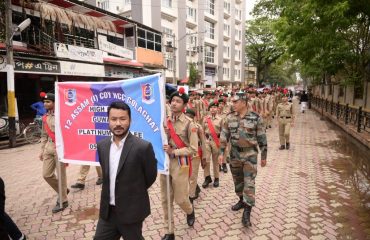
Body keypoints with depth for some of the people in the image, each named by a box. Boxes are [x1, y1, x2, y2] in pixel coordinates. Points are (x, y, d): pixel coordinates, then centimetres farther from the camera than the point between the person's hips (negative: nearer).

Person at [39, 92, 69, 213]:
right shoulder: (45, 117, 11)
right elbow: (44, 135, 19)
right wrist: (42, 150, 16)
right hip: (49, 147, 7)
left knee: (61, 175, 3)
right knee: (46, 174, 10)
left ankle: (63, 201, 18)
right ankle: (63, 190, 33)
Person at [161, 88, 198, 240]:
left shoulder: (189, 124, -11)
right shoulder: (165, 121, 4)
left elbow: (193, 149, -12)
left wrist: (174, 151, -18)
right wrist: (164, 136, -9)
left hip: (180, 164, -4)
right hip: (164, 162, 5)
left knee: (180, 199, 6)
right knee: (165, 200, 10)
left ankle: (190, 211, 42)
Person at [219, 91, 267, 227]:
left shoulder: (256, 118, -10)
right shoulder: (230, 118, -1)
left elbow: (262, 139, -4)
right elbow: (224, 136, 3)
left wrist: (263, 156, 0)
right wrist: (221, 152, -3)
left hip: (250, 154, -4)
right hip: (234, 154, 4)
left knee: (249, 183, -4)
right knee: (237, 180, 16)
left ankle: (246, 212, 3)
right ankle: (242, 200, 38)